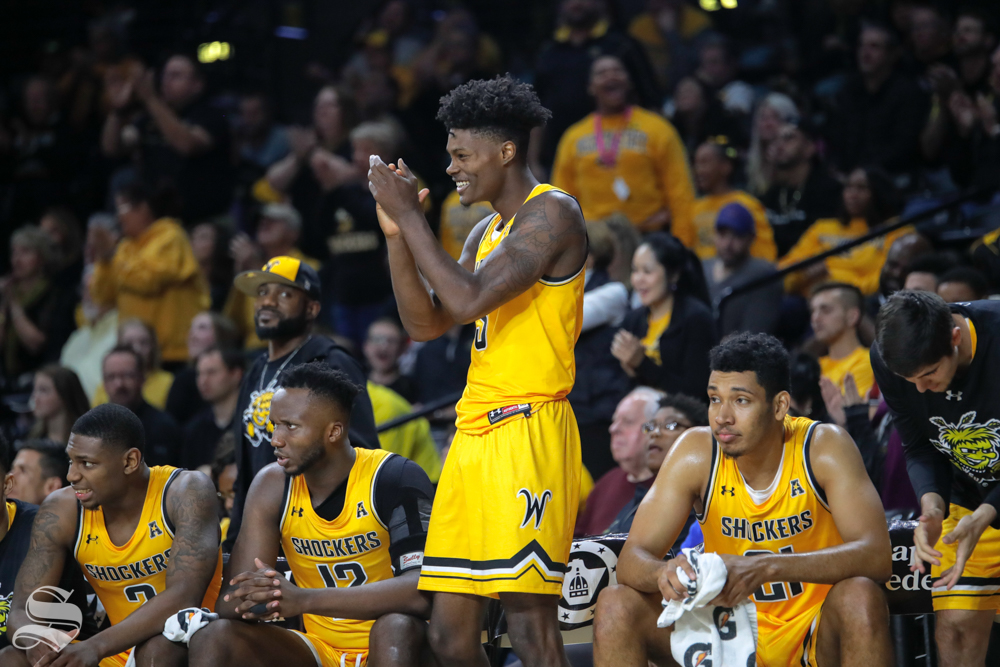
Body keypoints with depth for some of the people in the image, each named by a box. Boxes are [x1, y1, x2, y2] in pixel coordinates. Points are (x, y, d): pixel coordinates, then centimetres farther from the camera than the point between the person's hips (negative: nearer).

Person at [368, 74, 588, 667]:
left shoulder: (552, 214, -8)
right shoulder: (488, 231, 21)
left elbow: (469, 299, -19)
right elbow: (426, 324, 19)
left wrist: (410, 215, -12)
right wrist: (396, 233, 9)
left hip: (527, 428, -9)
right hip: (476, 433, 9)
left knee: (530, 619, -14)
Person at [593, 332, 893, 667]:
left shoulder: (823, 447, -15)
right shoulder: (695, 451, -9)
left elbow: (877, 555, -27)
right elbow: (632, 559, -11)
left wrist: (766, 568, -42)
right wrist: (666, 572, -38)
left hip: (817, 637, -2)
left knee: (860, 596, -34)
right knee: (616, 604, -18)